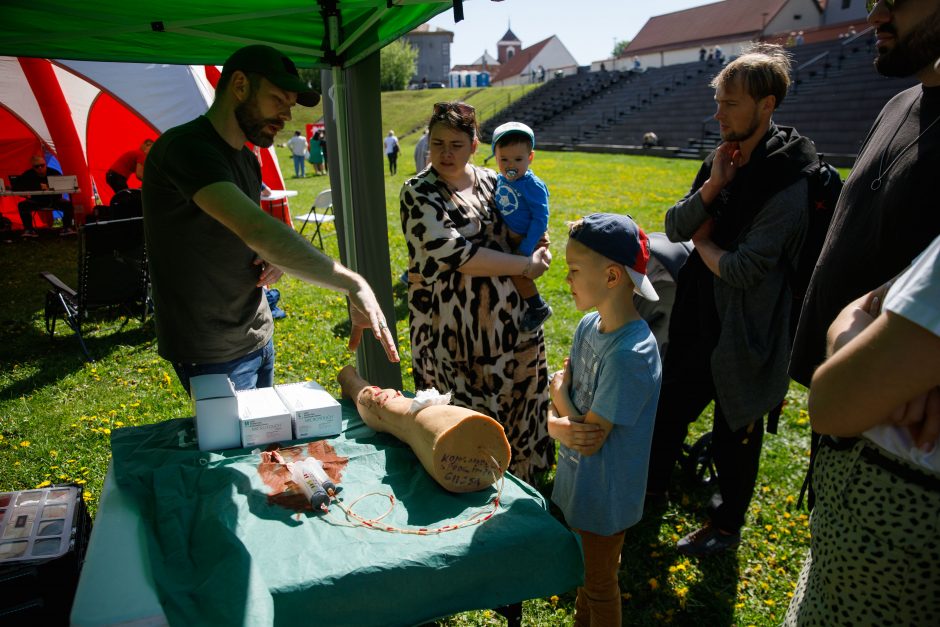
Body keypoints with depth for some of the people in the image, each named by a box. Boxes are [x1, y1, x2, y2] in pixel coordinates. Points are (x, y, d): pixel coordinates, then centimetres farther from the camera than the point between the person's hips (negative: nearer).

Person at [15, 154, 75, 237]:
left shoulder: (54, 173, -12)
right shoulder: (28, 175, -9)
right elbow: (16, 187, -14)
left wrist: (49, 187, -29)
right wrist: (38, 187, -23)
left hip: (54, 200, -1)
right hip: (36, 201, 1)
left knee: (69, 204, -28)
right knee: (22, 205, -25)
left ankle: (66, 228, -17)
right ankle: (28, 229, -15)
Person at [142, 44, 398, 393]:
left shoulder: (246, 158, 9)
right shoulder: (187, 147, -21)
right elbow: (256, 229, -37)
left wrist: (274, 259, -3)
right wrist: (353, 285, -38)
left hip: (258, 336, 9)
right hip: (214, 356, -8)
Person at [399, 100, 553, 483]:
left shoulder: (491, 181, 8)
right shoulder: (418, 192, -9)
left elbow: (513, 235, 23)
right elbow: (454, 253, -21)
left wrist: (536, 248, 0)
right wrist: (524, 266, -17)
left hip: (507, 319, 6)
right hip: (453, 329, -5)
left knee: (515, 407, 16)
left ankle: (519, 479, 36)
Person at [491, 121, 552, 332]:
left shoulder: (533, 185, -21)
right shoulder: (500, 180, 2)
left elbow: (540, 219, -22)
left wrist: (525, 250, -25)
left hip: (530, 239, -9)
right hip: (511, 238, 9)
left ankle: (538, 308, -2)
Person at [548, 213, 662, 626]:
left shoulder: (631, 354, -31)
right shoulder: (588, 325, -6)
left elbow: (591, 441, -26)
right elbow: (562, 389, 0)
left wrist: (560, 395, -11)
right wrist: (556, 422, -22)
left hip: (604, 493, -7)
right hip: (577, 480, 7)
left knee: (600, 585, 18)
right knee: (587, 570, 29)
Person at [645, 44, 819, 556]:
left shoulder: (788, 184, -21)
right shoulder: (722, 161, 3)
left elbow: (744, 270, -25)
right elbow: (674, 226, 0)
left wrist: (704, 242, -8)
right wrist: (712, 187, -15)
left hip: (743, 336, -7)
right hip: (697, 322, 7)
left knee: (733, 436, 12)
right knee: (667, 412, 20)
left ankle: (727, 525, 35)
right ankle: (651, 492, 44)